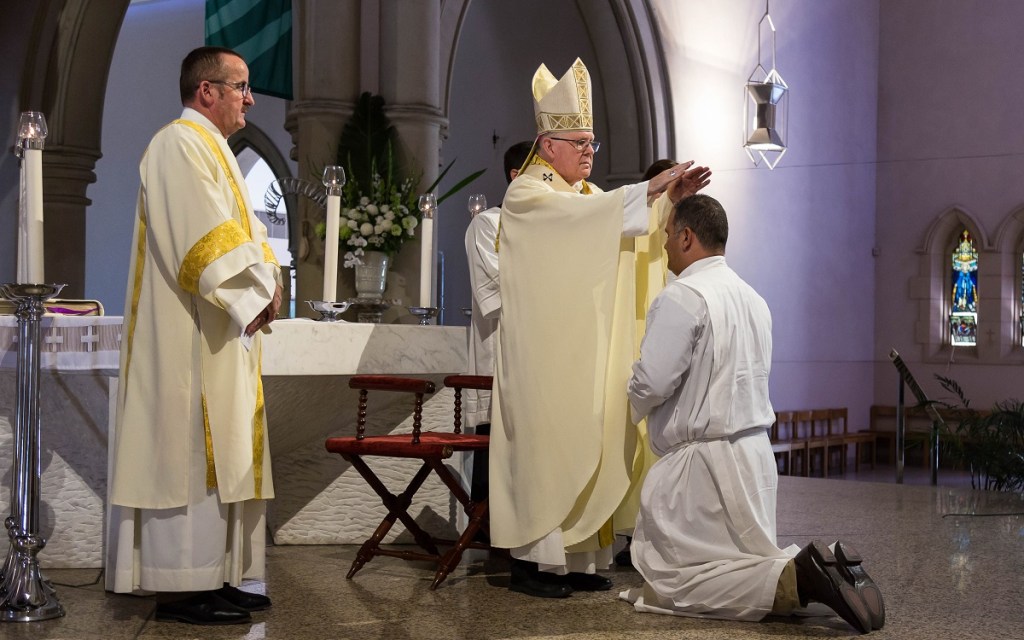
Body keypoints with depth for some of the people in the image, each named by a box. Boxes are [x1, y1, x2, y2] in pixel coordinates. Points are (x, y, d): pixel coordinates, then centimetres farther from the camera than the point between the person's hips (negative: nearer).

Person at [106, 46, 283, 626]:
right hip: (192, 338, -11)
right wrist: (255, 295, -16)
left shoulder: (211, 149, 21)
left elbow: (244, 231, 17)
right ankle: (183, 587, -4)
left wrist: (267, 282, 0)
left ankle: (212, 577, 15)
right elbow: (206, 240, -21)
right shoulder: (181, 145, -11)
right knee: (191, 449, -8)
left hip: (223, 335, 11)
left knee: (218, 454, 10)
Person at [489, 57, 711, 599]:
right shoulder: (525, 195, -6)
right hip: (545, 352, -7)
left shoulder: (590, 197, 19)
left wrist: (671, 198, -11)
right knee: (545, 446, -7)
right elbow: (580, 216, -24)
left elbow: (632, 232, 5)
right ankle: (532, 560, -1)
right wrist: (648, 189, -27)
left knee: (585, 446, 5)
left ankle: (576, 558, 10)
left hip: (586, 352, 8)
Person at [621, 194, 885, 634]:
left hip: (703, 458, -9)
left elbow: (651, 384, -19)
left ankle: (796, 580, -21)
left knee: (670, 583, -4)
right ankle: (808, 569, -6)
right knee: (747, 562, 21)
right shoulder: (752, 297, 13)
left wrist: (637, 404, 4)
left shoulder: (681, 297, -15)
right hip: (754, 450, 9)